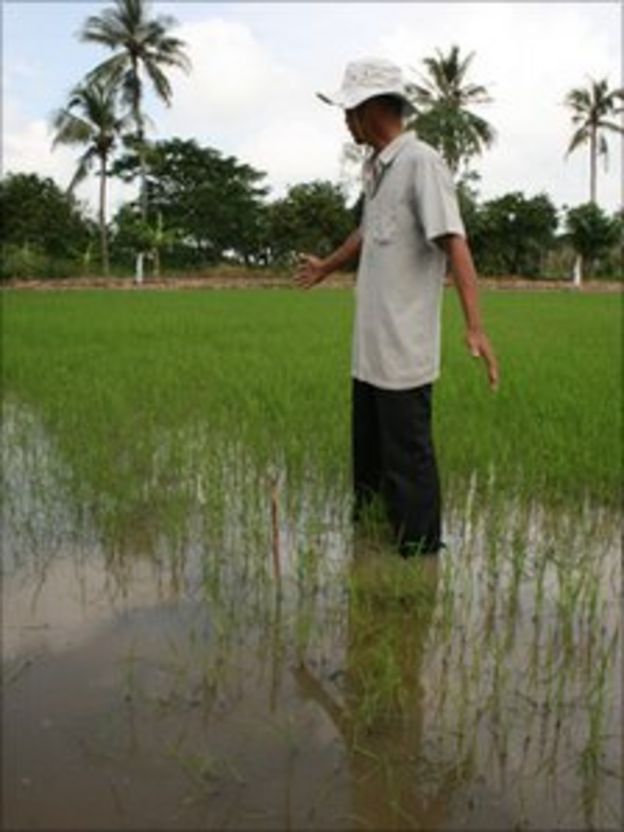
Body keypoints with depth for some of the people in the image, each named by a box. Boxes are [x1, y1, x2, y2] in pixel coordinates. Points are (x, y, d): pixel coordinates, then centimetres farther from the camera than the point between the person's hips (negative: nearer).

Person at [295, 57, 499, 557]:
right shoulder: (376, 167, 12)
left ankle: (420, 555, 12)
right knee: (368, 455, 19)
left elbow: (454, 244, -22)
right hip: (369, 348, 9)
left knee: (408, 460, -1)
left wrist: (475, 327, -32)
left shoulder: (422, 163, -13)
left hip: (404, 350, -9)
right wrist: (326, 268, 45)